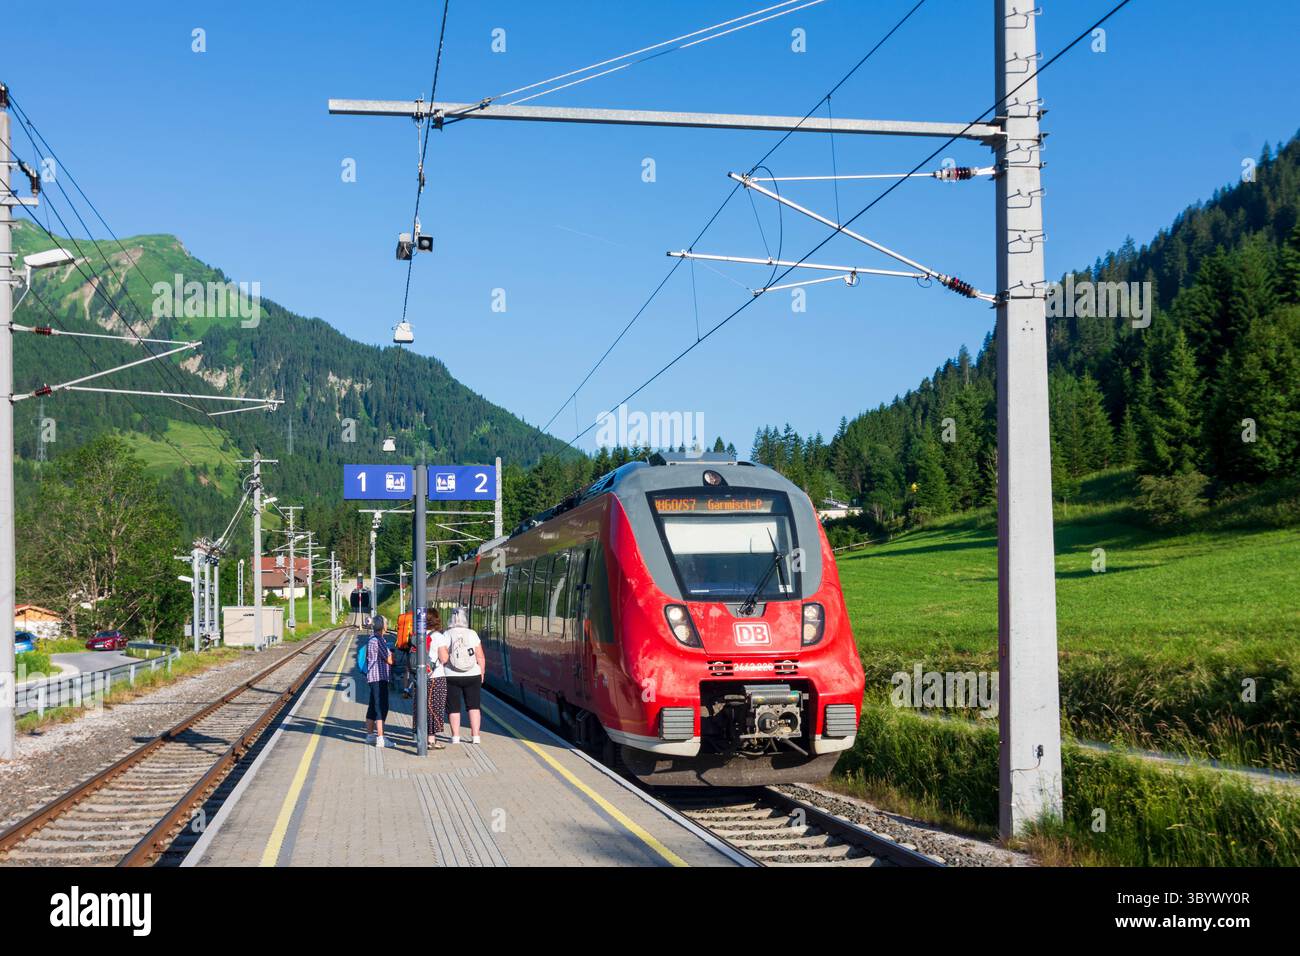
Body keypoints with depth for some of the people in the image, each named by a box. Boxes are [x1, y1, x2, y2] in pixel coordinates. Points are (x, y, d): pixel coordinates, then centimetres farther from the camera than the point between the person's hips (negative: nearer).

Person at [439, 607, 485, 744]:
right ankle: (475, 736, 9)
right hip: (472, 676, 1)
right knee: (473, 706, 11)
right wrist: (482, 673, 7)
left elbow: (443, 658, -16)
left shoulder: (446, 635, -9)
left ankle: (456, 736, 9)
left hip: (452, 676, -1)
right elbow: (480, 657, -5)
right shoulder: (472, 634, -5)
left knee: (454, 707, 9)